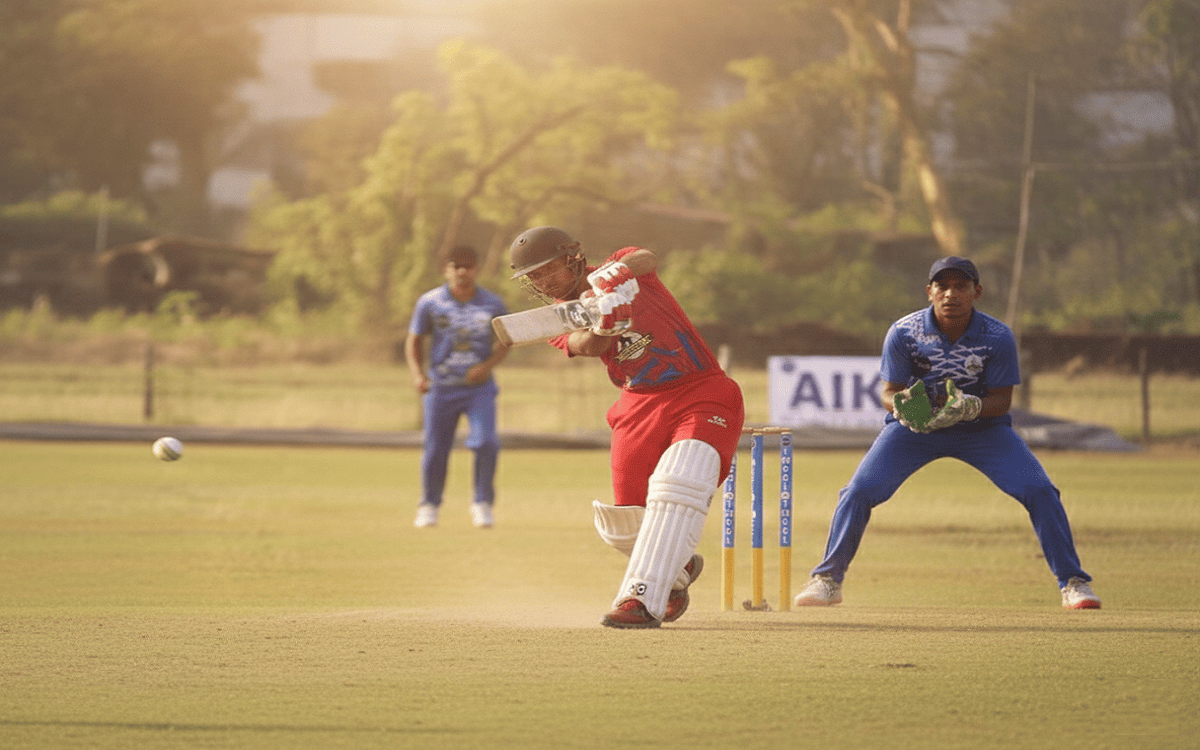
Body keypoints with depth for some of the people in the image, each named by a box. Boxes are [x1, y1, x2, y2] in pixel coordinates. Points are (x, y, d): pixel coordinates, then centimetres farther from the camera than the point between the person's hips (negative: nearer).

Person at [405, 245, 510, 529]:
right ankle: (430, 505, 26)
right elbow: (414, 340, 5)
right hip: (441, 387, 0)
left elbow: (505, 340, 9)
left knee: (486, 441, -16)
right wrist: (417, 373, -9)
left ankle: (483, 503, 2)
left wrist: (489, 364, -8)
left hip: (479, 386, 0)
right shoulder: (430, 303, -5)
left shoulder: (492, 304, -3)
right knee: (435, 449, 5)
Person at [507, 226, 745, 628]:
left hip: (703, 394, -5)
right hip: (640, 406, 5)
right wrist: (603, 320, -37)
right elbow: (589, 346, -16)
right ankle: (677, 570, 35)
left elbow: (647, 259, -24)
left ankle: (642, 599, -32)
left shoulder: (623, 267, 0)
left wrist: (615, 273, -44)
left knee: (678, 482, -29)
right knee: (625, 526, 1)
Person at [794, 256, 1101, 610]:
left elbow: (1001, 400, -15)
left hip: (982, 427, 0)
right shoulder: (904, 333, -21)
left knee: (1039, 491, -16)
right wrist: (902, 406, -37)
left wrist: (971, 407, -37)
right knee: (859, 491, -16)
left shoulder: (998, 337, -22)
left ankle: (1072, 582, -2)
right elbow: (890, 392, -12)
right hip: (915, 427, 0)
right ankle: (827, 580, 2)